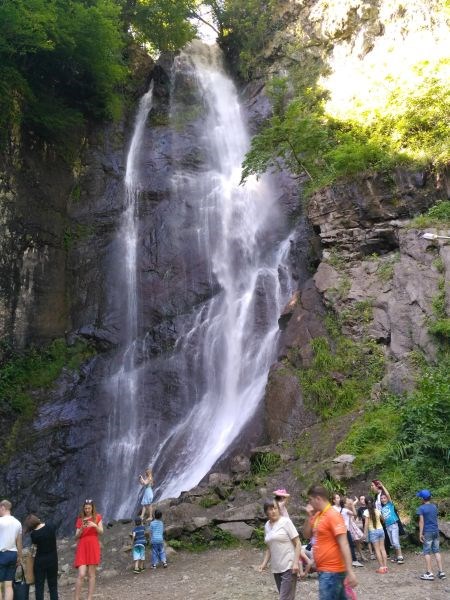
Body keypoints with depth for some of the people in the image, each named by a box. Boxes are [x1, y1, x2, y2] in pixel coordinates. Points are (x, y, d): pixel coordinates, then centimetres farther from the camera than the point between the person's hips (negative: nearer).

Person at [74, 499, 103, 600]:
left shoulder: (97, 517, 6)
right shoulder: (80, 519, 8)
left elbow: (101, 532, 0)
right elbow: (76, 536, 6)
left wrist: (95, 525, -19)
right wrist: (81, 529, -13)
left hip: (93, 547, 0)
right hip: (82, 548, 0)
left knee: (91, 574, 2)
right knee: (81, 574, -10)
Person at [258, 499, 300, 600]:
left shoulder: (286, 521, -7)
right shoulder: (267, 526, 10)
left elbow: (297, 544, -8)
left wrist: (296, 563, -16)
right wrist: (264, 563, 8)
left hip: (289, 566, -6)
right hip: (276, 568, 6)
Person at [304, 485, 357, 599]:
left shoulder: (333, 515, -17)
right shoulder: (317, 515, 9)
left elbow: (344, 544, -21)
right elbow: (307, 535, 14)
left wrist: (350, 572, -26)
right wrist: (310, 516, 0)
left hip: (332, 571, -9)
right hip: (323, 570, 9)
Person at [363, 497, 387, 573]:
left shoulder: (366, 511, -10)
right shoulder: (377, 510, 3)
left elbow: (366, 524, -13)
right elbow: (382, 519, 20)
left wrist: (365, 533, -8)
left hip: (373, 532, -4)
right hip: (381, 530, 4)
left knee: (377, 550, 0)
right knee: (382, 548, 8)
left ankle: (381, 567, -2)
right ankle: (385, 566, 7)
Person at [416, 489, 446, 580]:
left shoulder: (421, 508, -11)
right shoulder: (434, 506, 7)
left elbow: (421, 521, -13)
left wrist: (420, 533, -10)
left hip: (427, 532, -6)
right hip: (436, 531, 6)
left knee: (427, 552, 1)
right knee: (436, 551, 11)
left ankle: (429, 573, 1)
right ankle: (441, 572, 11)